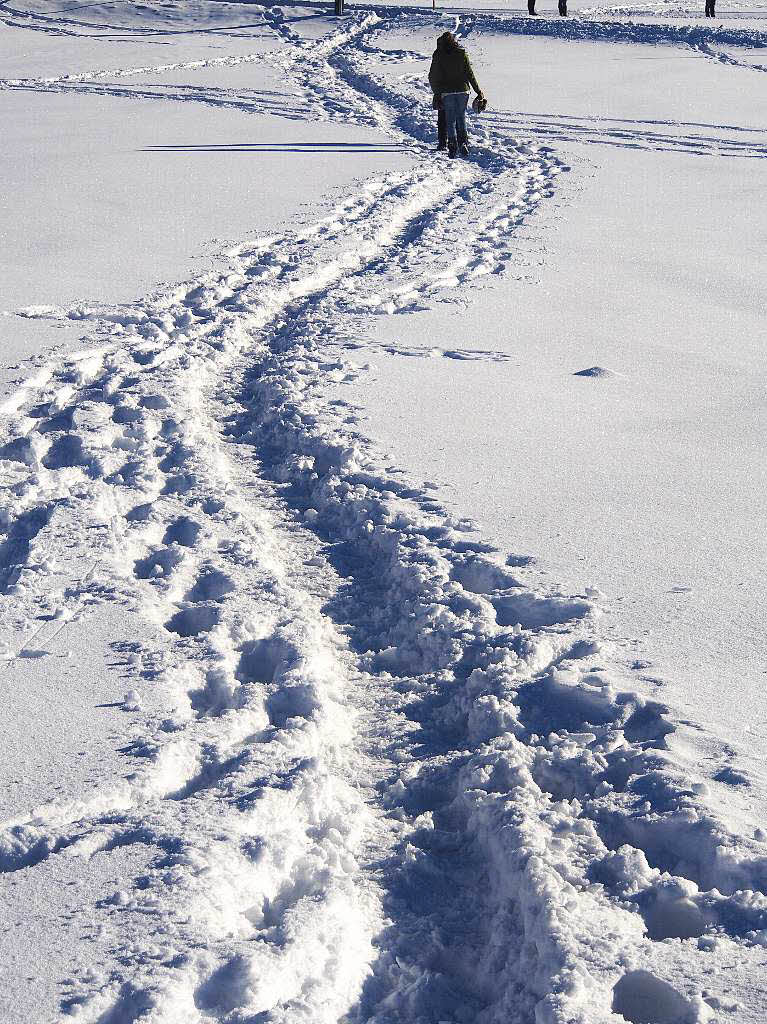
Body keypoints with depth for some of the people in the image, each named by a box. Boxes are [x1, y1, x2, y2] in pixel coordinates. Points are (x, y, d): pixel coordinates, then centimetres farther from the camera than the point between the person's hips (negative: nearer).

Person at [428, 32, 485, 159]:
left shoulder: (438, 55, -1)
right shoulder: (462, 53, 2)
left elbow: (433, 76, 2)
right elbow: (470, 74, 2)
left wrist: (436, 92, 15)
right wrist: (478, 91, 8)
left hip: (446, 92, -1)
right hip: (462, 90, 1)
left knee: (450, 120, 5)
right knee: (461, 117, 13)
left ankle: (452, 146, -4)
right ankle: (463, 143, 0)